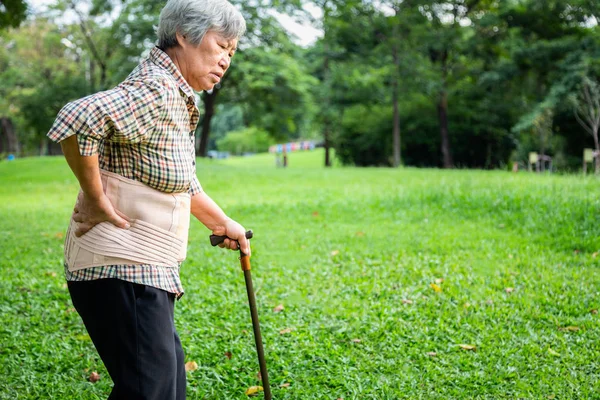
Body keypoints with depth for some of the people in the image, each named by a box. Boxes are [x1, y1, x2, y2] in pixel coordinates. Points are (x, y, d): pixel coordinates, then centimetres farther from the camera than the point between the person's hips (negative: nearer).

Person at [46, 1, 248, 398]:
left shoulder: (178, 97, 15)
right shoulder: (156, 90, -19)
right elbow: (76, 120, -36)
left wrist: (222, 222, 33)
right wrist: (97, 199, -24)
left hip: (148, 272, 10)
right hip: (122, 271, -10)